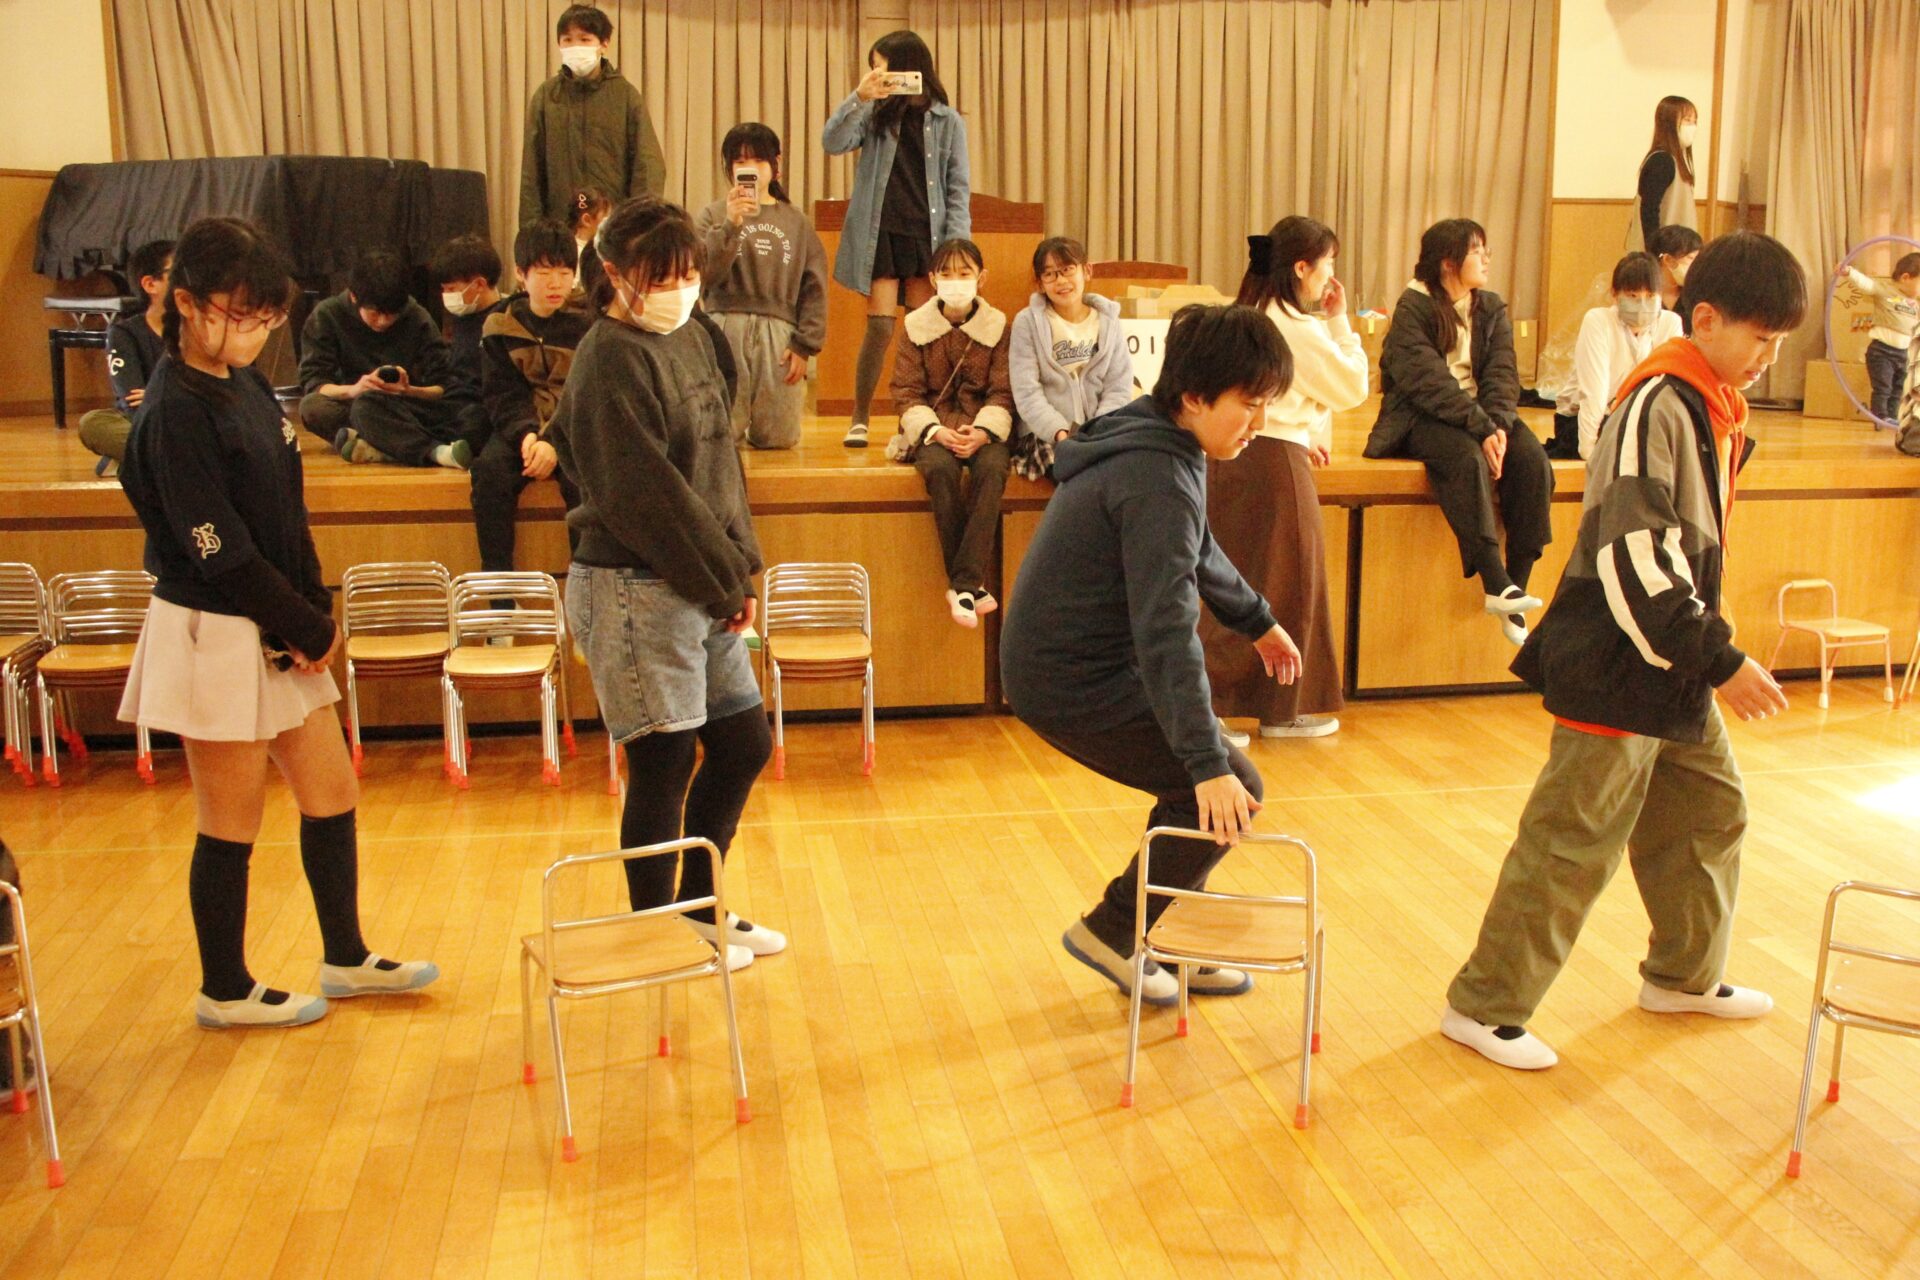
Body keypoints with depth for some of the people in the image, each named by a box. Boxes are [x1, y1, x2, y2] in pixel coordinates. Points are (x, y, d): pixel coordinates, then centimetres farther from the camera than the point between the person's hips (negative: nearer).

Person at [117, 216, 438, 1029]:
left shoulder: (248, 385, 9)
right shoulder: (176, 409, -17)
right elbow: (218, 551, -19)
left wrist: (314, 618, 1)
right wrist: (309, 628, -11)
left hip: (280, 632, 8)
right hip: (216, 635, -8)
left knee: (332, 796, 14)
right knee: (233, 825, 5)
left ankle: (346, 958, 31)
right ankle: (225, 992, 23)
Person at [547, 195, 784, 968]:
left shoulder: (695, 339, 12)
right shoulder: (611, 359, -14)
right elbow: (646, 492, -18)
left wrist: (742, 567, 5)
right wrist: (725, 581, -12)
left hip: (703, 587, 9)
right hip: (634, 587, -9)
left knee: (744, 744, 14)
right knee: (664, 765, 1)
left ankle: (699, 906, 32)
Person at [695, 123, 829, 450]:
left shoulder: (795, 221, 12)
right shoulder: (713, 215, 7)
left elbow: (814, 288, 8)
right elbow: (703, 273, -7)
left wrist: (804, 345, -1)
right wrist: (730, 225, -16)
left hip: (779, 337, 2)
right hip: (726, 328, -2)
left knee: (778, 438, 0)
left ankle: (753, 425, 33)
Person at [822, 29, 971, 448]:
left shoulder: (947, 122, 4)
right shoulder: (875, 115, 8)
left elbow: (958, 189, 2)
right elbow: (832, 143, -7)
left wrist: (955, 247, -7)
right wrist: (858, 97, -20)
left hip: (927, 237, 0)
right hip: (880, 235, 0)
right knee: (880, 327, -3)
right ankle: (859, 419, 7)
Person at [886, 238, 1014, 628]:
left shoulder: (997, 325, 6)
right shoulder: (916, 326, 6)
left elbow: (1003, 393, 1)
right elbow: (906, 393, 2)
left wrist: (983, 431, -18)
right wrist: (936, 431, -16)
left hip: (982, 428, 0)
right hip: (933, 429, 0)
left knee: (992, 469, -34)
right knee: (941, 471, -35)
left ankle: (963, 584, -34)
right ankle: (970, 583, -26)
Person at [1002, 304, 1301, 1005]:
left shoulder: (1157, 442, 8)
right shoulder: (1159, 479, -25)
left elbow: (1196, 553, 26)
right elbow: (1166, 630, -31)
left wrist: (1257, 620, 36)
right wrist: (1209, 763, -33)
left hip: (1071, 665, 10)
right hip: (1076, 684, -10)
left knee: (1201, 786, 16)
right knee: (1232, 792, -4)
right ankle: (1111, 931, 7)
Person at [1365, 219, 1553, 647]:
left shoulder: (1491, 308, 11)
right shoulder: (1413, 307, -6)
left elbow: (1502, 374, 0)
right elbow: (1428, 381, -18)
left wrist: (1498, 425, -20)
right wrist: (1481, 427, -28)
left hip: (1480, 414, 5)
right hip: (1420, 418, -5)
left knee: (1533, 461, -22)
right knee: (1468, 458, -35)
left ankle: (1517, 584, -20)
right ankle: (1497, 584, -38)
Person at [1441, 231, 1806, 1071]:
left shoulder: (1716, 409, 11)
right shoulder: (1657, 406, -19)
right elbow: (1636, 559, -25)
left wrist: (1708, 655, 19)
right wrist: (1719, 659, -21)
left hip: (1674, 669, 10)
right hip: (1618, 669, -10)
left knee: (1711, 809, 21)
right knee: (1574, 842, -5)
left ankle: (1684, 975, 40)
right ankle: (1485, 1006, 7)